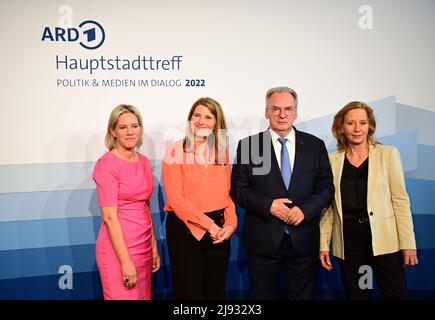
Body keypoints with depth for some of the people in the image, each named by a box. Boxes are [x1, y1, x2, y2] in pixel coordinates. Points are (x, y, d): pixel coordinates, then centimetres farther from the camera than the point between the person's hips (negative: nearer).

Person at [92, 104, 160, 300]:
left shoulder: (144, 161, 8)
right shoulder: (107, 164, -12)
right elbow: (109, 217, -16)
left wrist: (154, 247, 12)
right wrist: (126, 261, -17)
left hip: (144, 245, 7)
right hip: (118, 247, -6)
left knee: (144, 296, 15)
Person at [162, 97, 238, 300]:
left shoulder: (222, 151, 8)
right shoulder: (175, 151, -7)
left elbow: (227, 193, 9)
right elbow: (175, 198, -13)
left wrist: (231, 223, -8)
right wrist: (209, 224, -15)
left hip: (219, 231, 4)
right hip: (185, 229, -4)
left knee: (216, 291, 15)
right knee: (189, 291, 7)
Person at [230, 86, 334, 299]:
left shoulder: (315, 145, 4)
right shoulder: (247, 146, -1)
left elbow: (326, 187, 5)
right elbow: (238, 189, -2)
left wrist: (305, 209, -12)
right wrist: (268, 205, -16)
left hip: (303, 240, 2)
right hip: (262, 240, -1)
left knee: (303, 295, 14)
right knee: (262, 295, 13)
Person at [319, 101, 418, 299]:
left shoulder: (388, 154, 1)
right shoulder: (332, 160, 4)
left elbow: (400, 200, 0)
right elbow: (328, 206, 6)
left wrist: (408, 244, -4)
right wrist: (324, 245, 3)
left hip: (383, 239, -1)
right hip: (347, 242, 1)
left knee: (396, 294, 3)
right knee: (355, 294, 10)